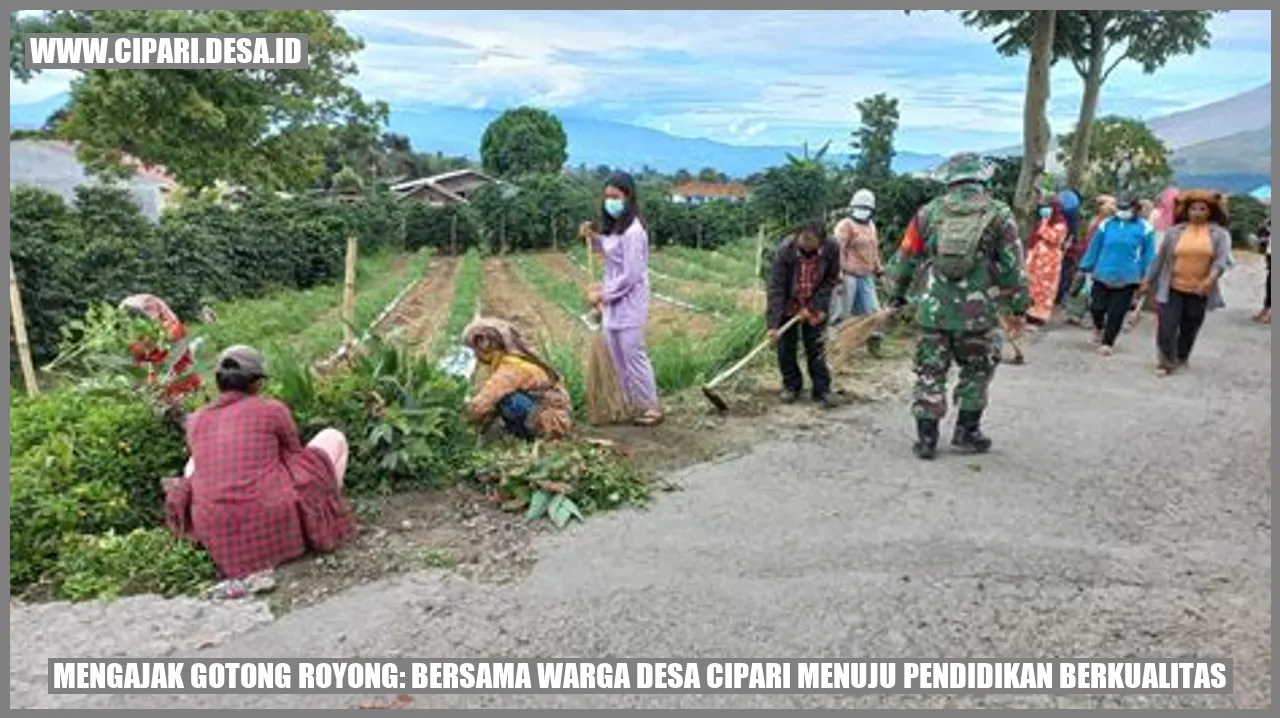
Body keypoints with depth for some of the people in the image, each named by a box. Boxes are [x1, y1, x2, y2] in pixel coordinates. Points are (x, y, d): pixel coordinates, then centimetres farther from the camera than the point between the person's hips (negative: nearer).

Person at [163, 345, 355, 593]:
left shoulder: (196, 422, 10)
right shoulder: (273, 410, -2)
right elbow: (296, 457, 15)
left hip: (222, 539, 4)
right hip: (280, 526, -4)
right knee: (334, 438, 16)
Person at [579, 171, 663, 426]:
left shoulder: (633, 231, -19)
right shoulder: (614, 228, 9)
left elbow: (630, 276, -21)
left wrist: (603, 294, -13)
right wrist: (592, 237, 8)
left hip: (629, 303, -9)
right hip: (613, 302, 9)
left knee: (633, 355, -2)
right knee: (617, 356, 12)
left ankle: (651, 408, 11)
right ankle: (633, 404, 24)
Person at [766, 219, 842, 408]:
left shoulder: (832, 248, -23)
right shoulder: (785, 250, -28)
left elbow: (831, 280, -8)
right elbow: (775, 288, -27)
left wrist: (813, 307, -17)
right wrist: (773, 325, -30)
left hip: (814, 307, 1)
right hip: (788, 305, 0)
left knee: (816, 348, 2)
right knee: (786, 347, 4)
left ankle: (822, 389, 12)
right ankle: (791, 385, 21)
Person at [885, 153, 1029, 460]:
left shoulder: (928, 212, 4)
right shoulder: (999, 215, -1)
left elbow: (904, 259, 8)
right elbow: (1013, 268, 1)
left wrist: (896, 296, 19)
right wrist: (1018, 308, 10)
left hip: (933, 311, 1)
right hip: (978, 315, -1)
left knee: (930, 373, 10)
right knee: (976, 372, 18)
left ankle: (926, 438, 12)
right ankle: (966, 432, 23)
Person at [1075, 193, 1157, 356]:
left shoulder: (1144, 228, -2)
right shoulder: (1106, 224, 3)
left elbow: (1149, 254, 2)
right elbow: (1094, 247, 9)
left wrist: (1147, 278, 2)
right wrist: (1086, 268, 10)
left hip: (1127, 279, -1)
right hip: (1103, 275, 1)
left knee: (1117, 312, 2)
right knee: (1097, 307, -1)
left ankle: (1108, 342, 16)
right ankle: (1099, 327, 32)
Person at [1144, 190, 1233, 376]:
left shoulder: (1219, 234, 1)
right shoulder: (1174, 232, 4)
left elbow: (1222, 259, -12)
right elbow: (1160, 258, 10)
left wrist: (1211, 278, -30)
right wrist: (1148, 280, 11)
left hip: (1199, 292, 0)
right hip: (1172, 289, 0)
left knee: (1189, 329, 13)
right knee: (1166, 327, -5)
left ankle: (1181, 359, 33)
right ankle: (1166, 361, 10)